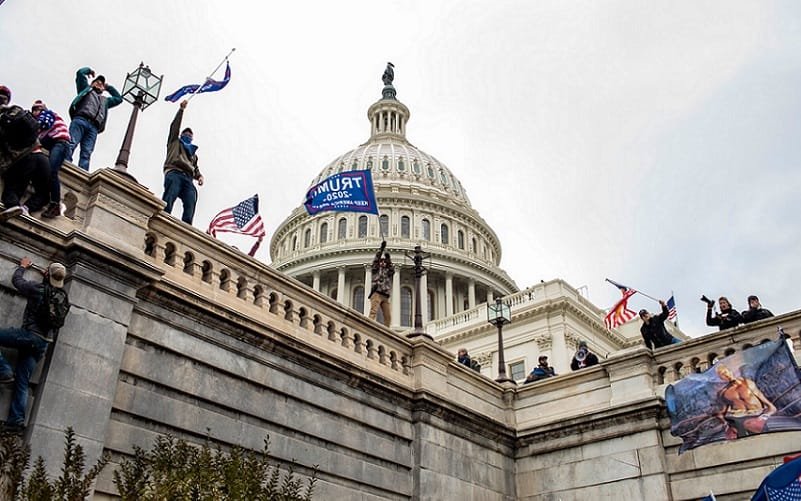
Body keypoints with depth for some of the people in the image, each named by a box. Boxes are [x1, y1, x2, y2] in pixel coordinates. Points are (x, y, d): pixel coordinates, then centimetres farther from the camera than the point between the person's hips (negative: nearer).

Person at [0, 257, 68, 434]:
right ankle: (16, 420, 0)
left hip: (30, 335, -6)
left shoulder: (38, 289, -6)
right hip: (44, 343, 6)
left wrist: (23, 266, 32)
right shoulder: (63, 297, 9)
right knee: (22, 383, 7)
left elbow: (16, 280, 11)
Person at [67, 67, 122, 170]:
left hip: (93, 128, 3)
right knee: (71, 144, -26)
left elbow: (119, 98, 49)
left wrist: (108, 87, 50)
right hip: (80, 120, -3)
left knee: (86, 153, -18)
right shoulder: (86, 89, 32)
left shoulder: (105, 100, 42)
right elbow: (80, 73, 26)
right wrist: (89, 70, 43)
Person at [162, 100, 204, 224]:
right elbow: (174, 126, 22)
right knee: (169, 198, -29)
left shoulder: (193, 153, 41)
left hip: (188, 178, 3)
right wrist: (181, 109, 18)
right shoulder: (175, 142, 32)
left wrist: (199, 176, 9)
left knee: (191, 203, -23)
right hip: (174, 172, -3)